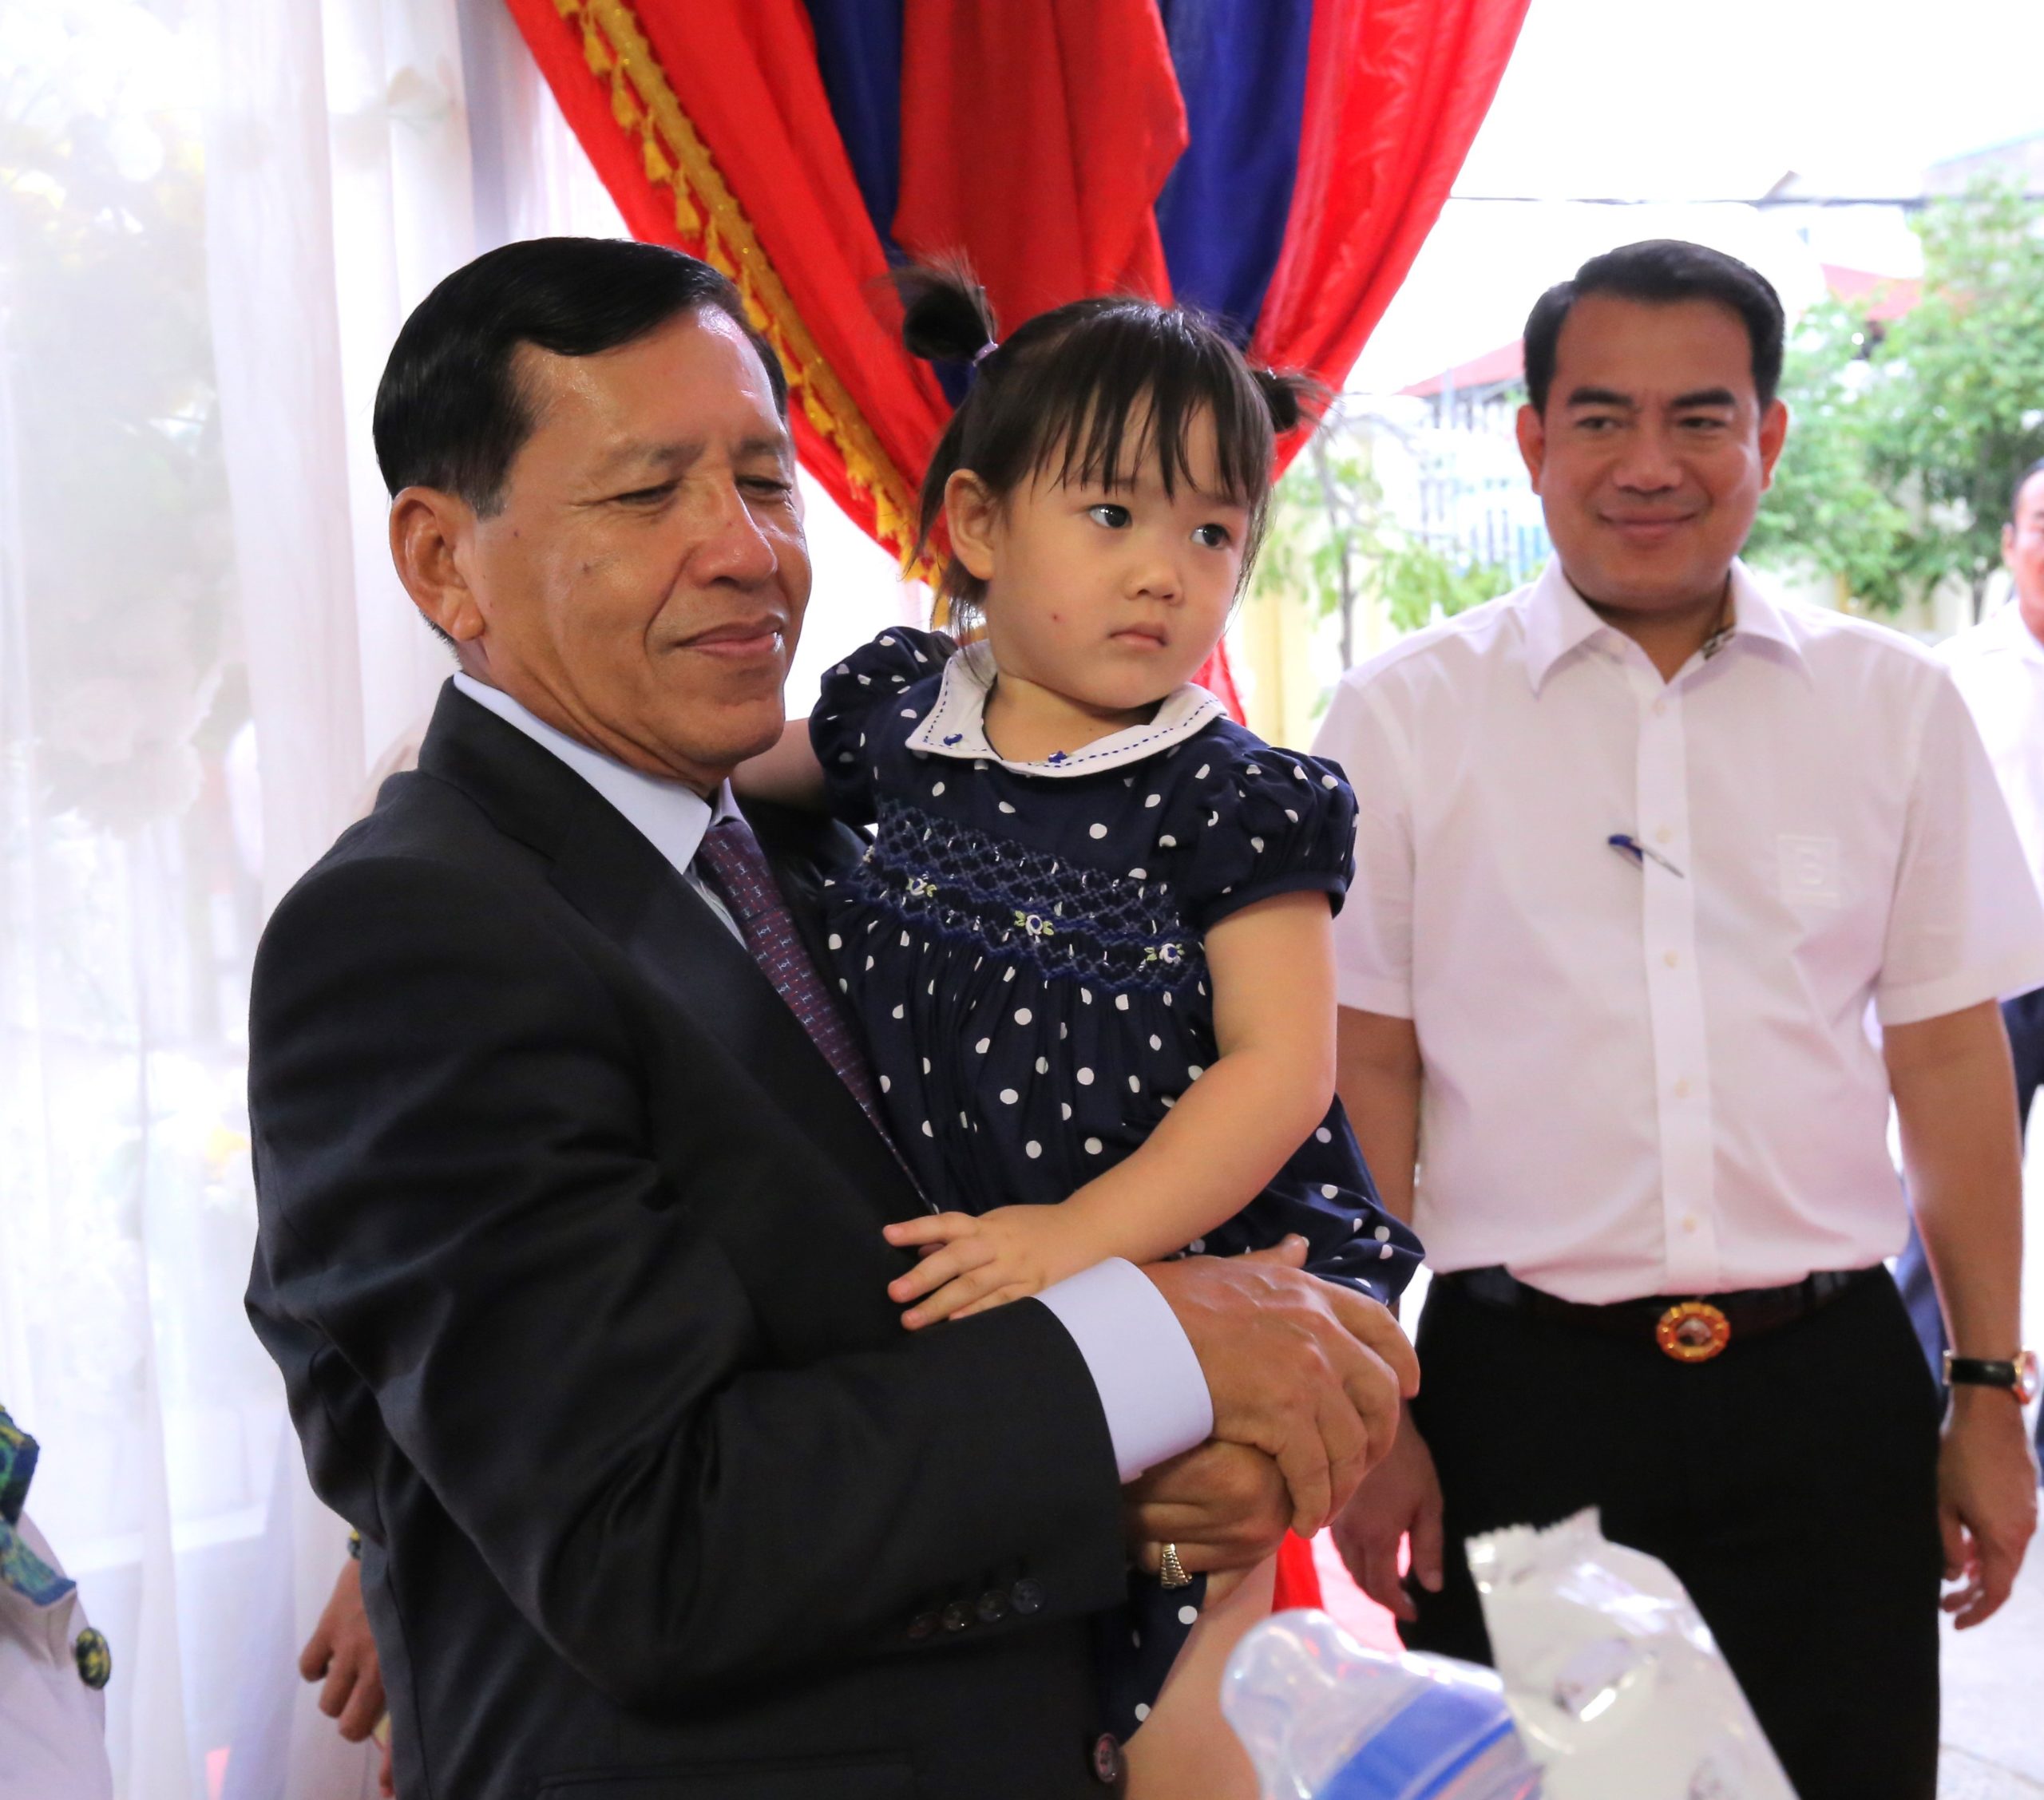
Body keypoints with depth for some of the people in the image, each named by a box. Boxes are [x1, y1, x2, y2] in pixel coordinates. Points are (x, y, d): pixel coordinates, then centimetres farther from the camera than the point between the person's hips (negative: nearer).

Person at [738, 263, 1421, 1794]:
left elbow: (1277, 1066, -15)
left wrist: (1088, 1234, -26)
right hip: (955, 1286, 4)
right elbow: (738, 760, 22)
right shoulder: (899, 719, 1)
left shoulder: (1227, 801, -11)